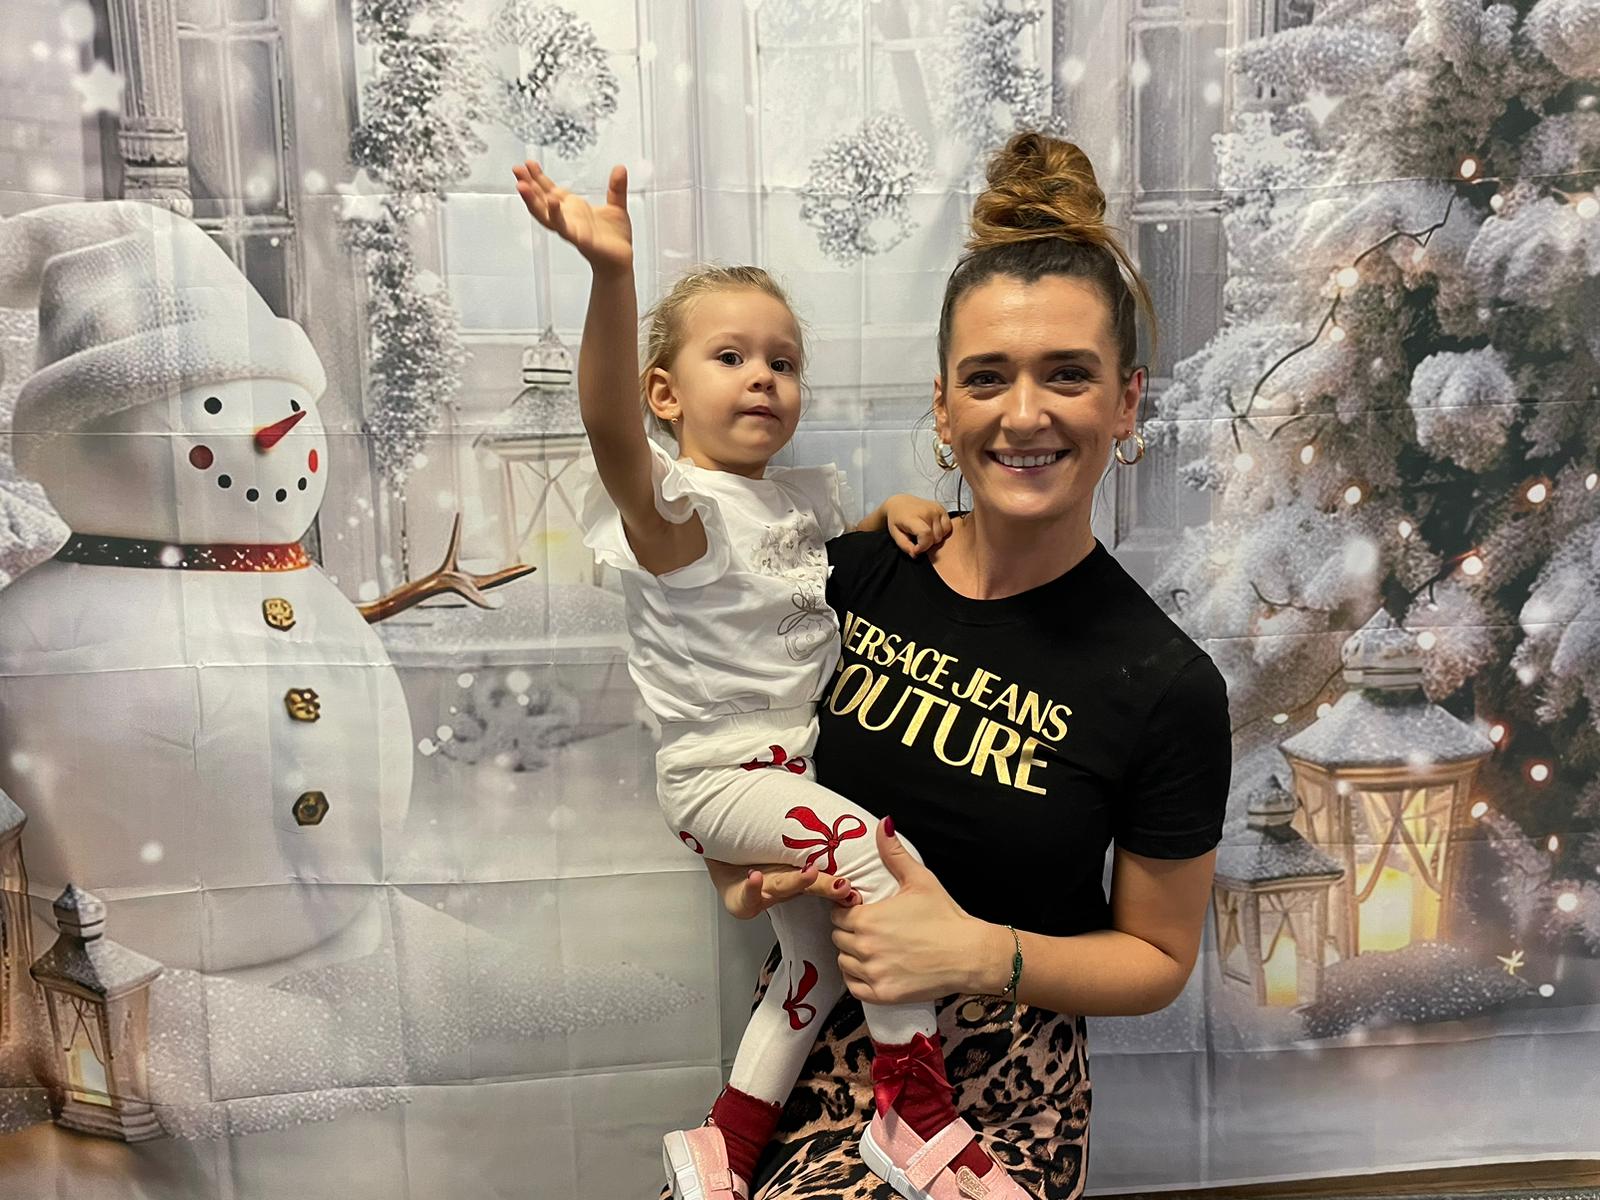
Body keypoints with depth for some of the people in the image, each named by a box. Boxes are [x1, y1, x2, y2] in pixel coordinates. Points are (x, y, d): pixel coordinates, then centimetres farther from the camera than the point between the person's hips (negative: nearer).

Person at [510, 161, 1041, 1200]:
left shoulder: (805, 496, 7)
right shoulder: (680, 507, -18)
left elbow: (841, 554, 26)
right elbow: (610, 427, -38)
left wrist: (896, 515, 3)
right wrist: (613, 272, -53)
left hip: (800, 756, 8)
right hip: (720, 773, -8)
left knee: (820, 965, 15)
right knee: (866, 843, -31)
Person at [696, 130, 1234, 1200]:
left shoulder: (1166, 686, -14)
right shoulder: (853, 576, -6)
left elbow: (1159, 957, -1)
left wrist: (985, 955, -17)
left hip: (992, 1106, -2)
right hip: (806, 1051, 2)